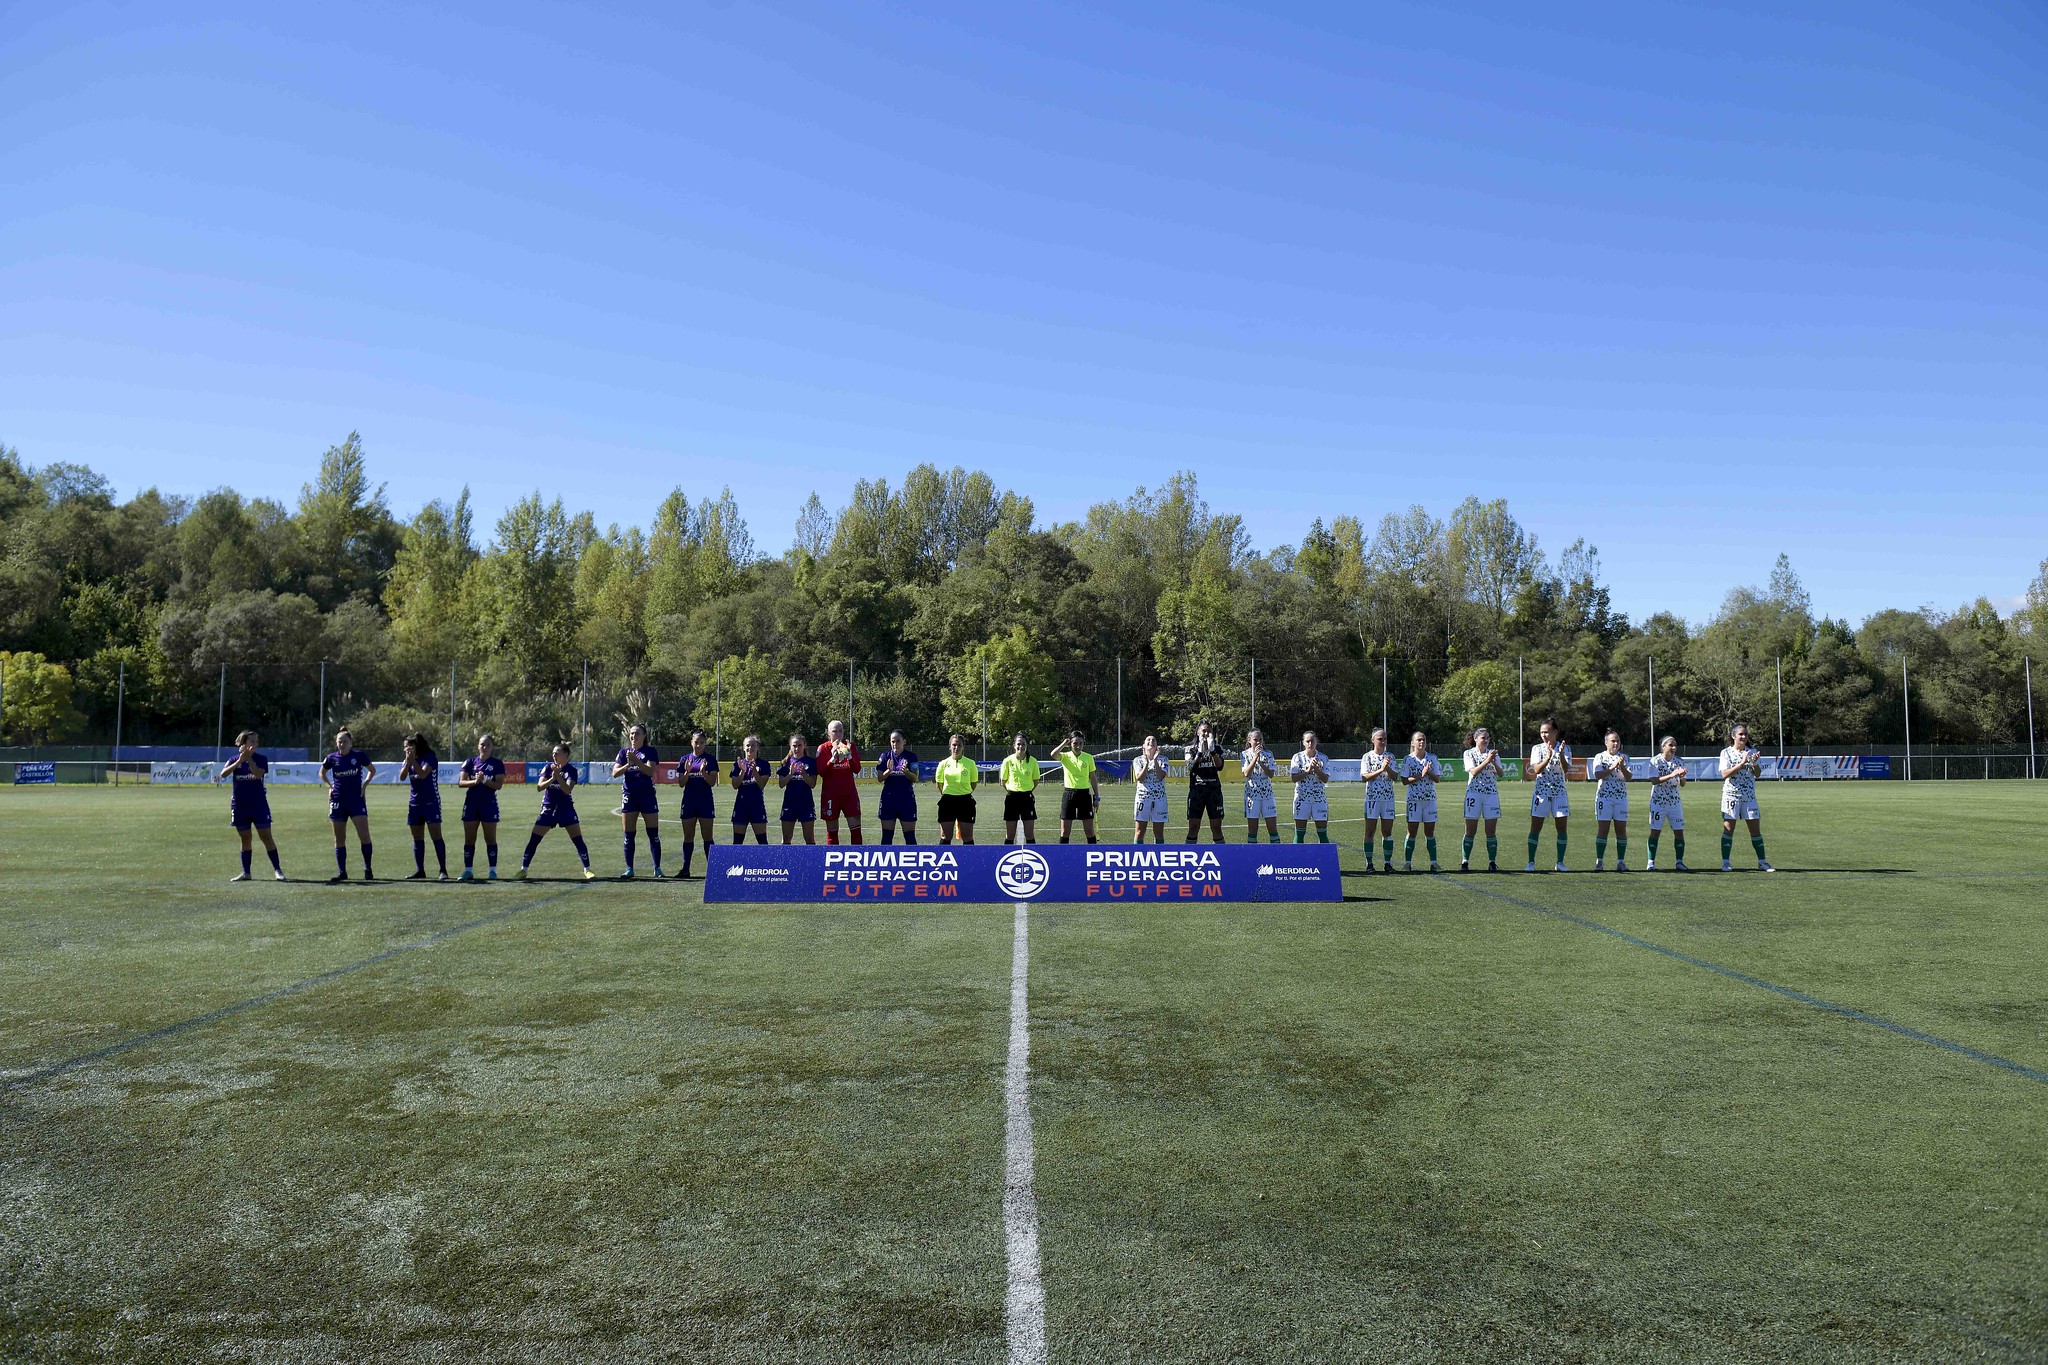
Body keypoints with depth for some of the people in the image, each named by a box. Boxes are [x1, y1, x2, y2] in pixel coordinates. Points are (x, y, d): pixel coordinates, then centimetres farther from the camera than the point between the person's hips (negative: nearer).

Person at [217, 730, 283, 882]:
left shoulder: (261, 759, 0)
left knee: (266, 836, -5)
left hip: (259, 804, -2)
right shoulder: (234, 760, 5)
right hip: (239, 805, 2)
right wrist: (239, 760, -23)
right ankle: (245, 872, 15)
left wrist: (249, 759, -22)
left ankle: (277, 869, 0)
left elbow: (258, 774, -18)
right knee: (246, 838, 8)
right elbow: (223, 774, -14)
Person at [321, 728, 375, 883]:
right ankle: (341, 872, 12)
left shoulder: (359, 755, -3)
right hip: (338, 800, 2)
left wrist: (364, 784, -1)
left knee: (364, 835, -10)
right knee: (339, 839, 5)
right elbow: (322, 773, 20)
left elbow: (372, 770, 12)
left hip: (356, 799, -2)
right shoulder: (332, 758, 1)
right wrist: (330, 786, 6)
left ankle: (368, 870, 1)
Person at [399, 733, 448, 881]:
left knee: (436, 836, -9)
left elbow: (423, 774, -21)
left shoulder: (429, 757, -8)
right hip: (414, 802, 7)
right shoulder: (409, 759, 11)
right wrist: (407, 761, -13)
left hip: (431, 802, -7)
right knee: (417, 838, 9)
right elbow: (402, 776, -2)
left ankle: (443, 870, -8)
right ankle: (419, 870, 15)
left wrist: (412, 760, -21)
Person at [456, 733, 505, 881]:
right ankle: (468, 871, 10)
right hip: (471, 803, 3)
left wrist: (484, 780, -20)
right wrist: (475, 781, -19)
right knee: (469, 839, 4)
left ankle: (493, 870, 6)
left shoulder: (497, 763, 0)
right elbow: (461, 782, -2)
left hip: (489, 804, -2)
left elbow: (499, 785, -7)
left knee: (490, 838, 1)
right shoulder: (470, 762, 5)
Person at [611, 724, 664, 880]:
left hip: (647, 796, -2)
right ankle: (629, 869, 10)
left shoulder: (650, 751, 0)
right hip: (629, 796, 2)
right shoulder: (624, 752, 9)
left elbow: (650, 771, -14)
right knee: (629, 836, 3)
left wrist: (636, 761, -26)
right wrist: (627, 765, -18)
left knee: (653, 834, -1)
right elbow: (615, 772, -1)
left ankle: (657, 868, 6)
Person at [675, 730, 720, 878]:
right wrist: (687, 772, -14)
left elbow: (712, 782, -5)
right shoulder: (685, 759, 6)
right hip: (689, 802, 2)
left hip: (705, 802, -2)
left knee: (707, 837, -1)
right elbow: (681, 783, 4)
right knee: (688, 837, 7)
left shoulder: (710, 760, 0)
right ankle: (685, 870, 11)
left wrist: (703, 772, -22)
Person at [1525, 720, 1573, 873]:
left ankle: (1560, 863, 10)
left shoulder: (1565, 748, 1)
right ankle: (1531, 863, 3)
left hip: (1559, 792, 1)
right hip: (1541, 791, -1)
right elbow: (1536, 770, -11)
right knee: (1535, 828, -2)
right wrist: (1549, 756, -25)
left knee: (1562, 828, 0)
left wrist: (1561, 754, -27)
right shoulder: (1537, 749, 2)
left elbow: (1566, 770, -11)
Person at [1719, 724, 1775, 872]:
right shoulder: (1726, 752, -2)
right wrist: (1742, 763, -20)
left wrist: (1754, 762, -18)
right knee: (1728, 829, -2)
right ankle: (1725, 863, 2)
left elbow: (1757, 773, 1)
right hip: (1731, 795, -3)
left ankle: (1762, 862, 11)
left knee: (1756, 829, 3)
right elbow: (1724, 774, -13)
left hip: (1749, 795, 3)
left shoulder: (1752, 751, 6)